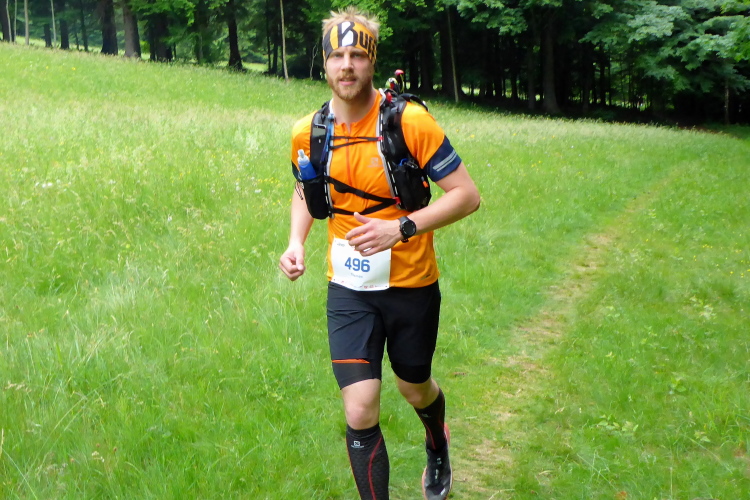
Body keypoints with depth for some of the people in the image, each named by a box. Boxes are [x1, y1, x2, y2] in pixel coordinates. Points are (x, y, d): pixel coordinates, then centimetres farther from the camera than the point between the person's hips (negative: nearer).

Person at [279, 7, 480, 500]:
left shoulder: (410, 121, -18)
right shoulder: (307, 133, -5)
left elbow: (467, 195, -16)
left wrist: (400, 228, -28)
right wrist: (297, 241, -4)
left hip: (411, 287, -1)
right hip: (349, 291, 2)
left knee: (415, 388, 21)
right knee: (360, 413, -8)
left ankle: (438, 450, 57)